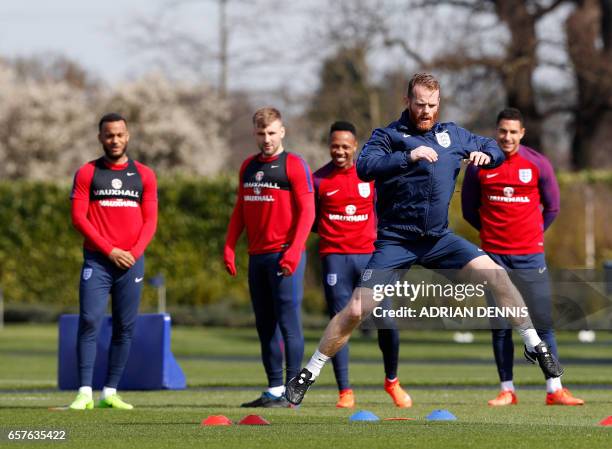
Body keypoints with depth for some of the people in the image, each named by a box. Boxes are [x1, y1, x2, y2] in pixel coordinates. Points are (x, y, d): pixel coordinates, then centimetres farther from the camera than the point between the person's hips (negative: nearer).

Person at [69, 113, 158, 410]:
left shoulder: (144, 175, 11)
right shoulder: (87, 173, 5)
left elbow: (150, 220, 8)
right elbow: (78, 217, -3)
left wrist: (135, 252, -9)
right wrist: (110, 251, -11)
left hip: (131, 261, 2)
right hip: (97, 260, -2)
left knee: (125, 328, 1)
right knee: (89, 322, -12)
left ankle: (110, 393, 6)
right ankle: (85, 393, -14)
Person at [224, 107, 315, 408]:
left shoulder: (294, 165, -5)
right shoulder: (248, 167, 15)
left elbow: (307, 211, -10)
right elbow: (240, 210, 19)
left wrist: (294, 251, -20)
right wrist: (229, 246, 8)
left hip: (284, 255, -7)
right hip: (257, 256, 7)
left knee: (288, 324, -7)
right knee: (265, 326, 9)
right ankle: (274, 390, 15)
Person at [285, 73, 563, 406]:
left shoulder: (451, 135, 9)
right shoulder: (388, 135, -5)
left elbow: (494, 149, 22)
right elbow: (364, 167, -23)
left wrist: (486, 154, -3)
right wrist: (409, 156, -34)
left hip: (438, 239, 4)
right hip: (395, 241, -4)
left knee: (496, 275, -13)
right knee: (356, 310, -12)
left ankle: (534, 345, 3)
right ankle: (308, 374, 3)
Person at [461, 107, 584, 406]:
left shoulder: (538, 164, 0)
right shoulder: (479, 165, 1)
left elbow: (551, 207, 11)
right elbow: (469, 208, 12)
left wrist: (534, 233, 11)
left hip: (530, 255, 0)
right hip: (494, 256, 1)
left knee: (543, 323, -4)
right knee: (500, 327, 2)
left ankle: (554, 390, -1)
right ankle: (507, 390, 7)